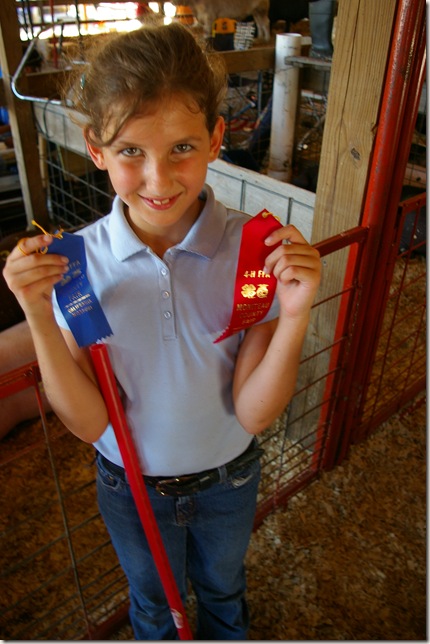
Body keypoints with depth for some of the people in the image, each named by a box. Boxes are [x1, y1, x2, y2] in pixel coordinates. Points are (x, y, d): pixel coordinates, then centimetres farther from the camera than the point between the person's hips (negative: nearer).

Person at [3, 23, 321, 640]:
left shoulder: (257, 249, -25)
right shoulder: (75, 260, -23)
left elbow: (255, 413, -22)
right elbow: (88, 421, -19)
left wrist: (294, 319, -38)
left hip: (228, 478, 1)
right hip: (131, 487, 0)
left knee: (222, 586, 33)